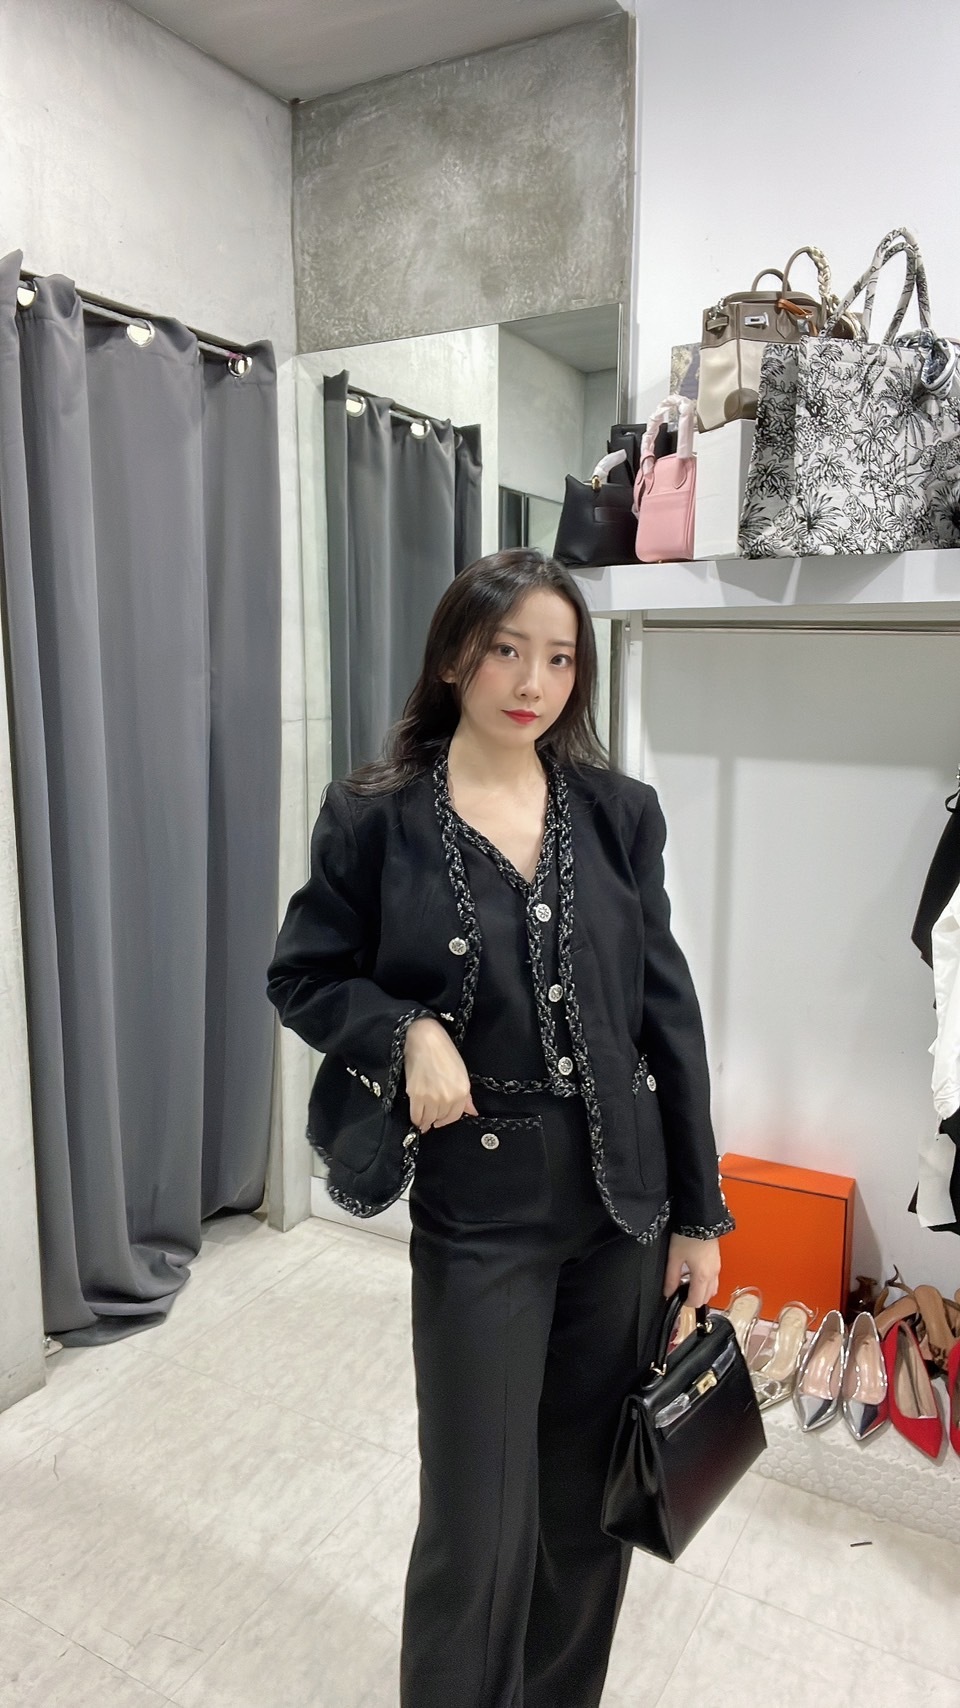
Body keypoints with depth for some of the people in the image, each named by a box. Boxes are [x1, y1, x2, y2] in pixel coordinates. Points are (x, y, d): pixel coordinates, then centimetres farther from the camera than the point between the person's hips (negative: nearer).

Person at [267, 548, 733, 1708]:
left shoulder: (617, 812, 0)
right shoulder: (375, 816, -7)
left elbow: (667, 1012, 2)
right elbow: (302, 976, 3)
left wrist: (697, 1213, 4)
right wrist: (407, 1029, -18)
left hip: (622, 1198, 3)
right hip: (475, 1209, -3)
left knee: (592, 1494, 19)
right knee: (478, 1515, 9)